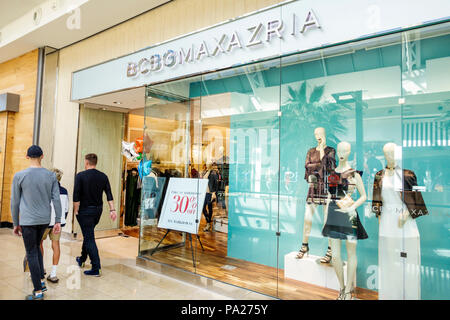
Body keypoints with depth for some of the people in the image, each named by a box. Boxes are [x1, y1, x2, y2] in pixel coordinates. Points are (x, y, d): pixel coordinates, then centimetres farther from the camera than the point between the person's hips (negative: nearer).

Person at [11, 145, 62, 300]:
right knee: (35, 247, 25)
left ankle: (38, 291, 7)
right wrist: (58, 221, 1)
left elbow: (15, 202, -3)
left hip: (28, 220, -4)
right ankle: (41, 280, 22)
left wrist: (16, 224, 7)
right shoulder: (51, 176, -1)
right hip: (45, 220, 4)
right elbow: (56, 199, -3)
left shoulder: (19, 176, -8)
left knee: (31, 254, 4)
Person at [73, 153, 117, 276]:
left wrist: (76, 211, -4)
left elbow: (76, 196, -15)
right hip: (98, 210, 6)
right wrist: (112, 210, -2)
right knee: (88, 234, 25)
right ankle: (82, 259, 42)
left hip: (85, 211, -6)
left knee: (89, 238, -2)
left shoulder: (81, 176, -11)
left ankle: (96, 268, -4)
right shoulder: (103, 176, 2)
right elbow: (109, 195, -2)